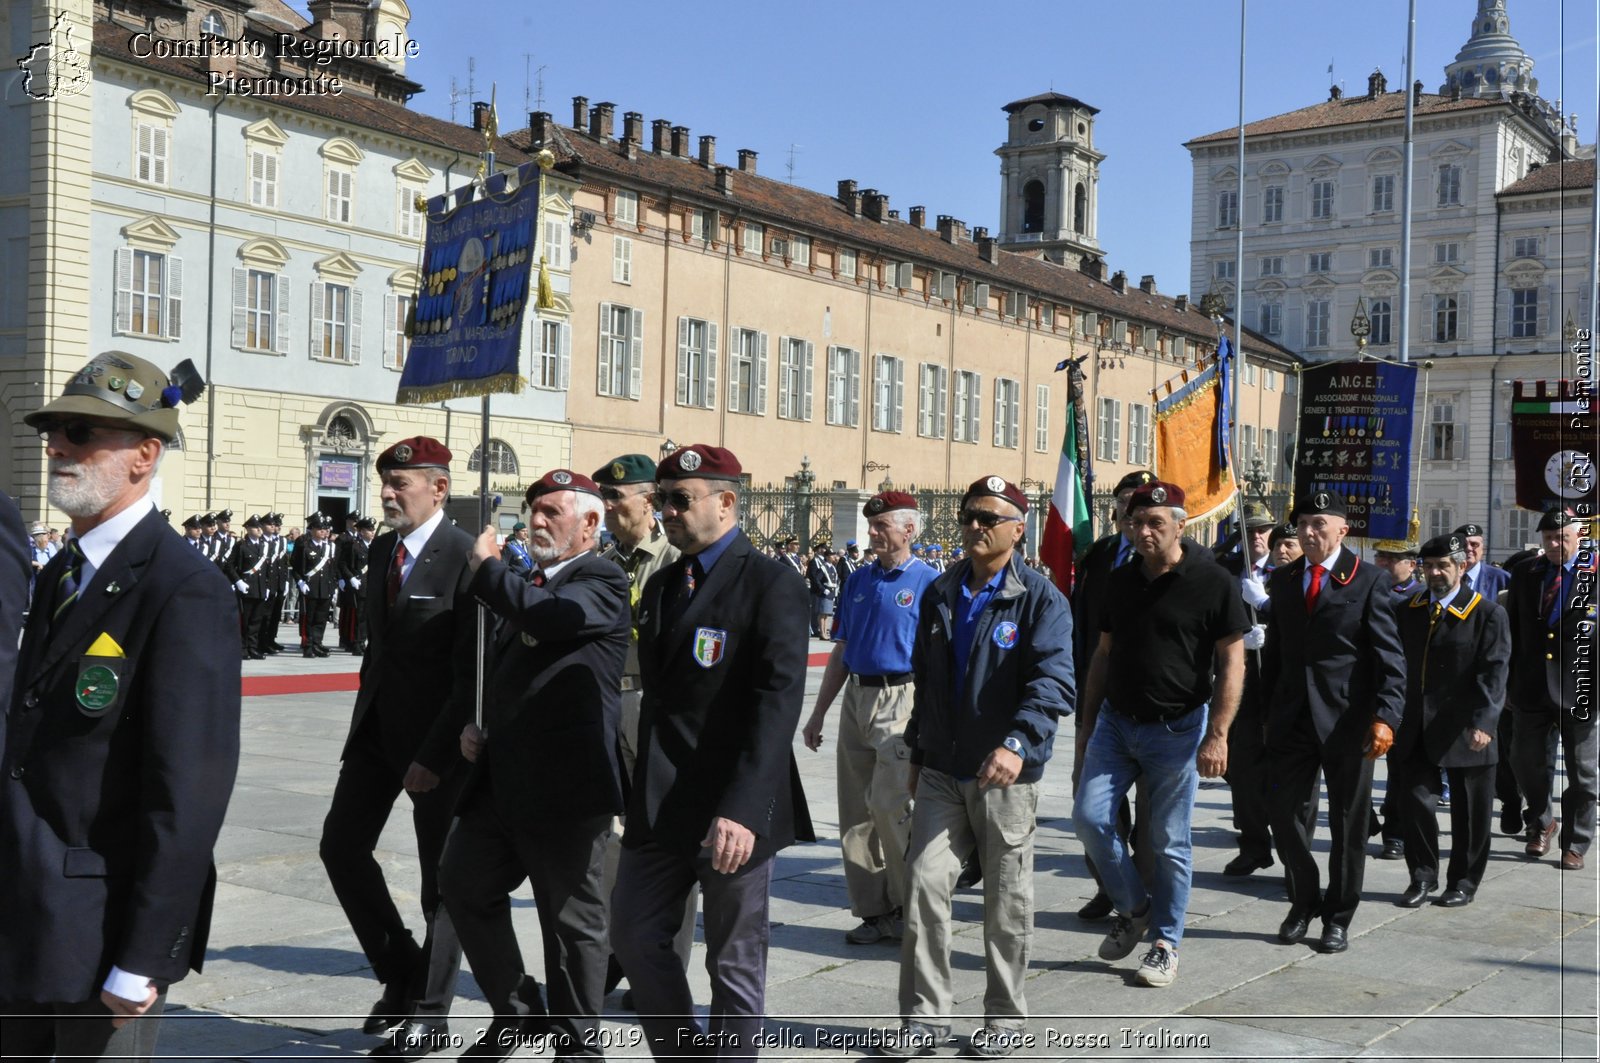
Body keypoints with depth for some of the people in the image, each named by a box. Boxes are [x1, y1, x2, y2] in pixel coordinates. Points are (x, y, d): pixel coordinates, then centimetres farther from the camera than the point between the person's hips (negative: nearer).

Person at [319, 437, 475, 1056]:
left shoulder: (467, 559, -17)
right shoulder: (381, 550, 8)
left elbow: (472, 674, -19)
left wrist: (434, 756, -20)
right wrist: (364, 719, 13)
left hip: (437, 737, -7)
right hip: (378, 726, 8)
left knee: (442, 877, 4)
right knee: (341, 846, 6)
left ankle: (429, 1013, 18)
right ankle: (401, 972, 23)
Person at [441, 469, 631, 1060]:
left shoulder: (603, 585, -7)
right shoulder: (528, 586, 20)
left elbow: (548, 614, -29)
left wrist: (486, 568, -13)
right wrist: (478, 728, 13)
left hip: (566, 789, -9)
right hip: (502, 781, 9)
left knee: (572, 922, 2)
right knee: (463, 883, 13)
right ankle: (514, 1010, 30)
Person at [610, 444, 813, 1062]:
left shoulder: (772, 585, -11)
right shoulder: (660, 586, 13)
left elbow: (778, 703, -20)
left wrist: (743, 810, -28)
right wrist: (639, 790, 9)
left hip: (733, 812, -7)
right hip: (659, 803, 7)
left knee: (735, 965, 5)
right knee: (634, 940, 11)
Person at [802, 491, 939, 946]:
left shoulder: (928, 581, -4)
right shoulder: (859, 580, 14)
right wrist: (819, 713, 16)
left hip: (902, 700, -6)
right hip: (856, 699, 6)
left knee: (889, 805, -13)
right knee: (855, 811, 6)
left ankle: (911, 906, 5)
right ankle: (874, 911, 15)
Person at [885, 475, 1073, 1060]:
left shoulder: (1041, 599, -9)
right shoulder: (940, 595, 9)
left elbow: (1052, 682, -21)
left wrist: (1018, 743, -36)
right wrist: (917, 752, 18)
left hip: (1005, 774, -4)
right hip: (941, 770, 5)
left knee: (1007, 899, 7)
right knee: (923, 881, -2)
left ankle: (1005, 1016, 22)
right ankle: (925, 1015, 8)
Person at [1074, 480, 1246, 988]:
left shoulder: (1214, 582, -8)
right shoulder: (1123, 580, 8)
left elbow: (1232, 662, -9)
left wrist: (1217, 735, -16)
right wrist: (1087, 721, 14)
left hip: (1176, 729, -5)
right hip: (1116, 721, 5)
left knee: (1169, 841, 2)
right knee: (1090, 816, -6)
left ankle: (1165, 944, 16)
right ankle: (1133, 907, 17)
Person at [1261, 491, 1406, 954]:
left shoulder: (1369, 581, -4)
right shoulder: (1283, 581, 11)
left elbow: (1390, 656, -8)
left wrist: (1385, 716, -18)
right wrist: (1267, 712, 11)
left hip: (1346, 720, -4)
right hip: (1291, 720, 4)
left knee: (1348, 823, 7)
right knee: (1286, 816, 5)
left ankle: (1338, 916, 21)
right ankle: (1303, 903, 26)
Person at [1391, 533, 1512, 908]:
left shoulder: (1487, 613, -5)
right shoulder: (1409, 610, 10)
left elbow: (1493, 673, -13)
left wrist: (1483, 722, -24)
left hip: (1464, 731, -4)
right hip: (1417, 728, 4)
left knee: (1468, 811, 7)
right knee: (1415, 801, 2)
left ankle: (1464, 881, 22)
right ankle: (1422, 876, 17)